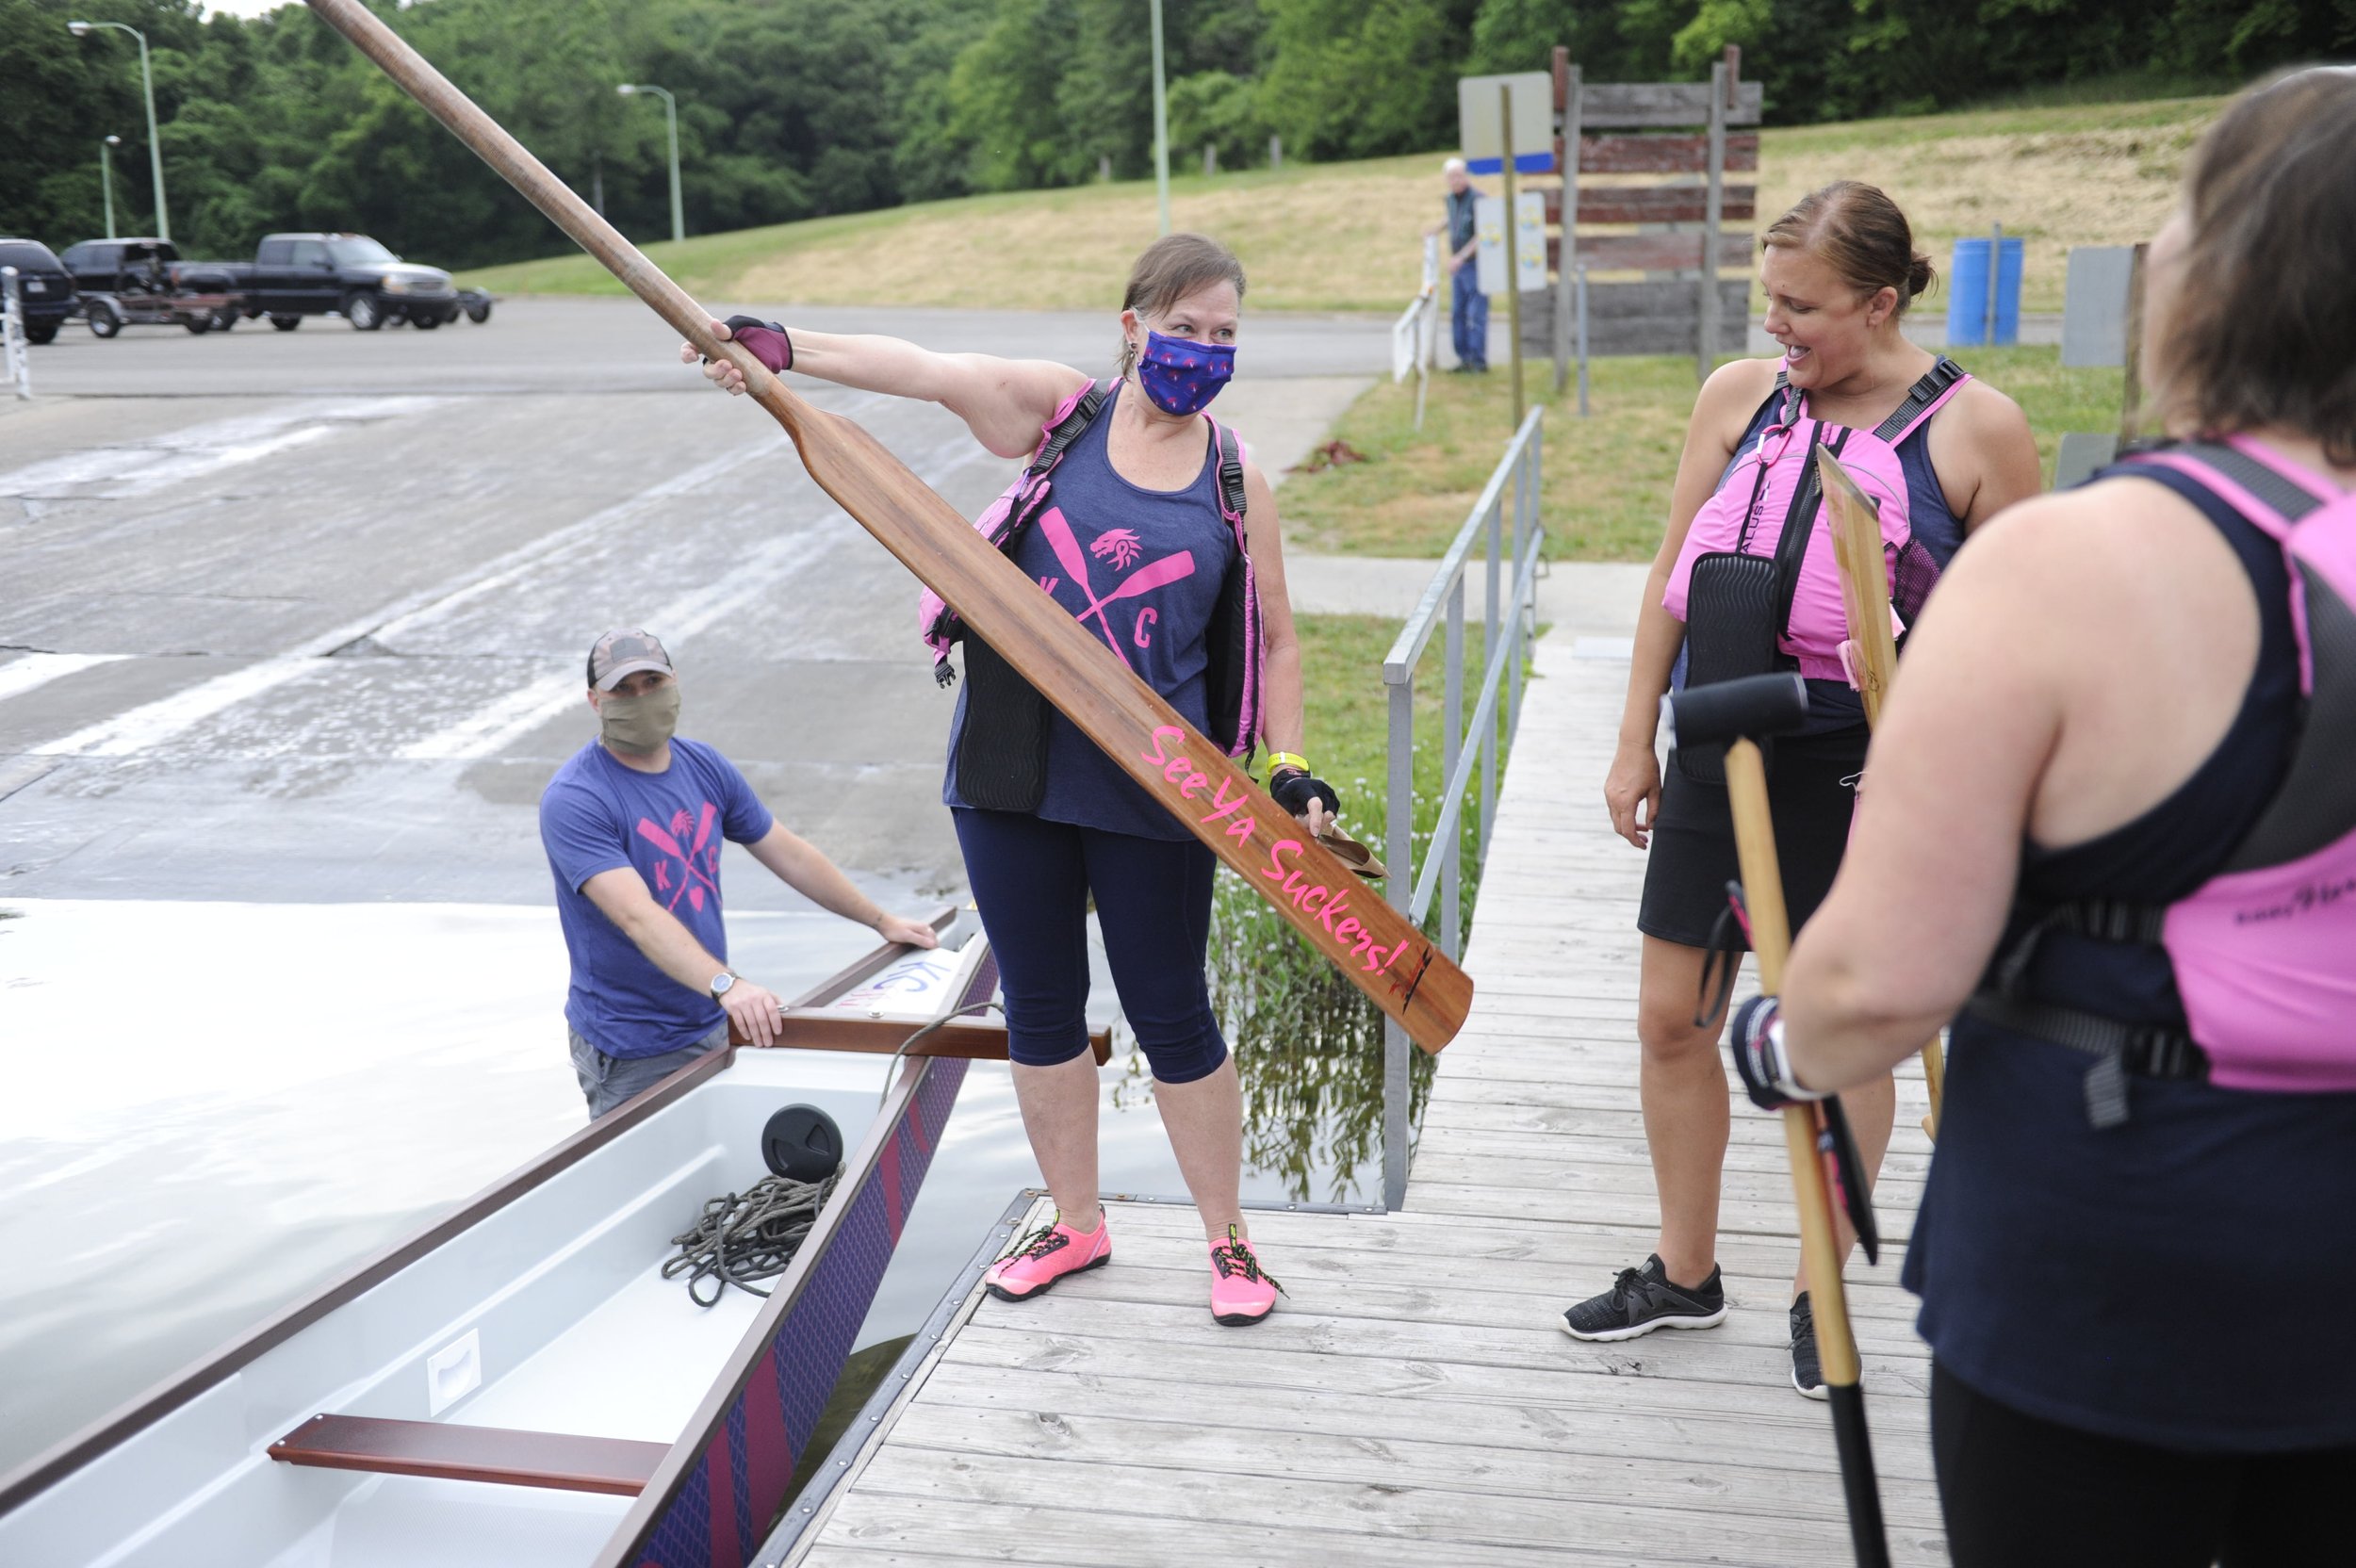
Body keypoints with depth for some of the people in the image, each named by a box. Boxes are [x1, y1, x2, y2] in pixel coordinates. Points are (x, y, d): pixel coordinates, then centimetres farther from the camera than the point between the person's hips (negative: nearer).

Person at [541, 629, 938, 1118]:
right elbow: (637, 916, -30)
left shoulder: (705, 767, 4)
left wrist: (882, 922, 17)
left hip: (713, 1026, 6)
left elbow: (789, 854, 14)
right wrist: (725, 984, -42)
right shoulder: (573, 800, -17)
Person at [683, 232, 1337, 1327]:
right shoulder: (1064, 411, 0)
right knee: (1038, 1009, 13)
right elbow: (932, 371, -14)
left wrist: (1290, 769, -3)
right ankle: (1076, 1223, 32)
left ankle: (1228, 1239, 24)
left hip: (1149, 794, -1)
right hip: (1014, 772, 2)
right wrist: (782, 350, -26)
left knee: (1171, 1019, 5)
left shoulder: (1234, 485, 1)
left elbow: (1274, 639, 7)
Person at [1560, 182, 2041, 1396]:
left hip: (1858, 771, -4)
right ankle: (1684, 1275, 29)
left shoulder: (1976, 428, -8)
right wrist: (1635, 742, 8)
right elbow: (1672, 573, 8)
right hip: (1718, 752, 4)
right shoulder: (1740, 394, 2)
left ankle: (1820, 1295, 28)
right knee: (1670, 1017, 9)